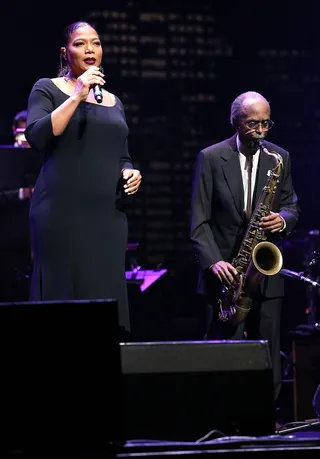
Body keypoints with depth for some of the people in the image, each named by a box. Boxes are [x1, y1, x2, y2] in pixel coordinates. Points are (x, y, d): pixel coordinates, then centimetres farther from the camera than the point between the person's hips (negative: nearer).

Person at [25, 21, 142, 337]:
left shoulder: (114, 102, 20)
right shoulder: (48, 89, 4)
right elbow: (36, 137, -12)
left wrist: (129, 173, 5)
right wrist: (77, 96, -14)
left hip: (108, 214, 5)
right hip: (62, 212, -5)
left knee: (106, 298, 0)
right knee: (62, 298, -9)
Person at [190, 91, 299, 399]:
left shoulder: (279, 158, 8)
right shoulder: (211, 158, -1)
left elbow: (291, 205, 15)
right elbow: (199, 221, -4)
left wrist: (283, 219, -9)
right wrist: (213, 261, -16)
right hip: (226, 273, -3)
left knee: (267, 360, 4)